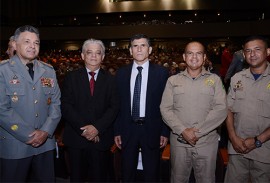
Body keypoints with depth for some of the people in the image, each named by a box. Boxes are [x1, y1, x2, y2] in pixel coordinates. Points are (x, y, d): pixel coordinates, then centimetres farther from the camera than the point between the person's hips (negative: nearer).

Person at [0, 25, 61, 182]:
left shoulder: (48, 71, 8)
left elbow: (55, 103, 4)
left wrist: (46, 131, -9)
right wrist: (29, 135, -14)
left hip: (45, 144, 4)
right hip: (14, 146, -3)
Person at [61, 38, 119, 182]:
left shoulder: (110, 79, 5)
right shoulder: (72, 77, 4)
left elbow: (114, 107, -3)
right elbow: (66, 106, -4)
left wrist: (97, 127, -15)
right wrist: (83, 128, -14)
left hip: (101, 137, 0)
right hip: (76, 137, 0)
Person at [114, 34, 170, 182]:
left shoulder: (161, 72, -4)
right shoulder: (121, 73, 2)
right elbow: (118, 104, 3)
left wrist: (165, 132, -5)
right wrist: (117, 131, 2)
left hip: (151, 129, -1)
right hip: (127, 129, 2)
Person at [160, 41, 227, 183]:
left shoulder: (214, 80, 3)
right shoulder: (173, 80, 5)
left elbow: (221, 109, -6)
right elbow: (165, 109, -1)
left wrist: (197, 131, -13)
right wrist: (183, 130, -13)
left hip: (207, 141, 0)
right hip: (179, 140, 1)